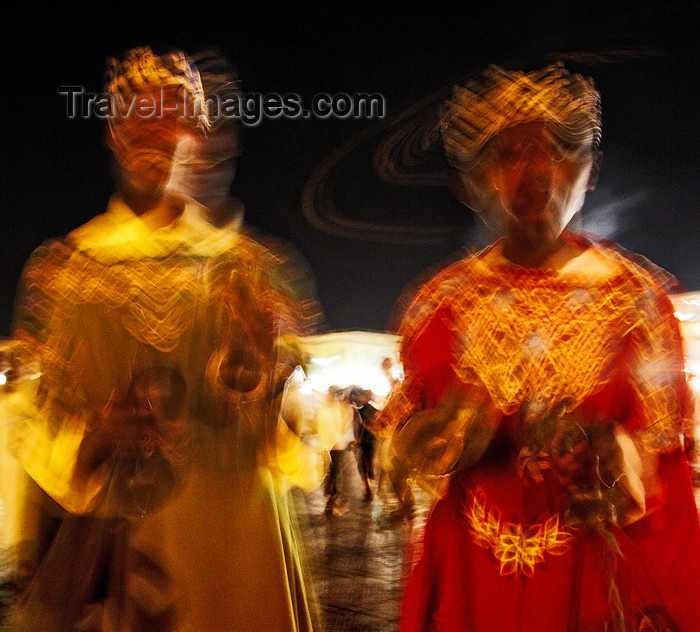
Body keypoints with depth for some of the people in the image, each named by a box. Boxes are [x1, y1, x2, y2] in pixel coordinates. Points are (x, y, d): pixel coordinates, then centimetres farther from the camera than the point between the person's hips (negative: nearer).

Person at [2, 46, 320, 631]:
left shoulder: (243, 264, 5)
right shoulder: (61, 268, 5)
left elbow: (290, 408, 4)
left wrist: (257, 377, -18)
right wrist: (92, 434, -14)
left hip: (231, 532, 0)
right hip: (108, 534, 0)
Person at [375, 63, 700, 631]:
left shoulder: (634, 293, -4)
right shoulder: (445, 301, -1)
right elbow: (402, 444, 5)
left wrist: (600, 452, -23)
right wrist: (449, 435, -16)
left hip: (596, 576, -1)